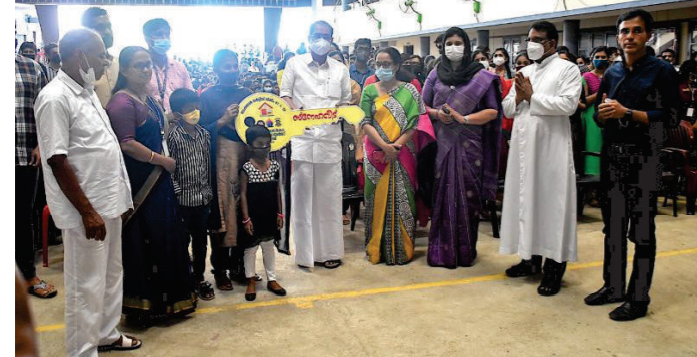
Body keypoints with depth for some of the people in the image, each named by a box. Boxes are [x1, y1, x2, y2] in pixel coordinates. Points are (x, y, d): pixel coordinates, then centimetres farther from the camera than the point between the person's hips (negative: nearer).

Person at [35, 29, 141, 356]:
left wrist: (120, 196, 16)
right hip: (86, 210, -9)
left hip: (108, 203, 9)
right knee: (86, 285, 4)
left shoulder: (87, 92, 11)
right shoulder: (55, 98, -17)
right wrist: (88, 212, -20)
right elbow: (57, 161, -20)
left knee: (111, 276, 20)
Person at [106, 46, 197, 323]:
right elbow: (127, 144, -22)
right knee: (143, 240, -1)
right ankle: (144, 303, 13)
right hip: (139, 182, -9)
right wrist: (161, 160, -15)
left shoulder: (148, 99, 14)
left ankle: (166, 295, 29)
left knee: (165, 237, 15)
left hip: (158, 178, 9)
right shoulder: (122, 102, -15)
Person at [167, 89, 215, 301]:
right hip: (184, 199, -5)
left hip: (203, 198, 5)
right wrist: (177, 192, -12)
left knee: (201, 240, 14)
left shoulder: (204, 134, 4)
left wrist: (209, 191, 9)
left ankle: (199, 278, 28)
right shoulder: (174, 136, -12)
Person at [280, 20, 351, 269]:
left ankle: (329, 250, 13)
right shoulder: (295, 64, 10)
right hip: (301, 136, -1)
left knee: (329, 195, 3)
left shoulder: (340, 69, 15)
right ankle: (305, 251, 9)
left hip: (330, 138, 2)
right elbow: (284, 94, 7)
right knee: (302, 193, 0)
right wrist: (296, 112, -12)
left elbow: (346, 102, 17)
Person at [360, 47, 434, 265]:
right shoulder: (370, 91, 7)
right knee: (378, 200, 3)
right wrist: (384, 146, -14)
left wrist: (396, 144, -14)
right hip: (377, 154, 1)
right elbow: (365, 123, -2)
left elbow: (415, 122, -2)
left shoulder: (409, 90, 5)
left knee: (402, 200, 2)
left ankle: (402, 248, 12)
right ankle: (378, 248, 13)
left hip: (403, 154, -1)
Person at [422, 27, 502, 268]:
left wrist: (464, 118, -15)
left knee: (467, 194, -1)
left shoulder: (481, 76, 5)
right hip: (441, 143, 2)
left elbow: (493, 111, -2)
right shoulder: (435, 75, 13)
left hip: (468, 144, -2)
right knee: (442, 194, 1)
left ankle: (466, 250, 11)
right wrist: (436, 113, -9)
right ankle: (442, 249, 10)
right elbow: (423, 105, 12)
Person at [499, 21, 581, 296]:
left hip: (550, 147, -6)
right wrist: (518, 97, -7)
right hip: (523, 146, 6)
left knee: (551, 202, -3)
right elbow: (507, 109, 14)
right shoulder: (524, 72, 17)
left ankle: (554, 266, 5)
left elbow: (568, 104, -16)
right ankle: (531, 257, 21)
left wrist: (532, 96, -9)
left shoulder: (567, 69, -1)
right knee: (526, 199, 10)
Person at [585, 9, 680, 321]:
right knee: (613, 227, 12)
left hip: (643, 159, -5)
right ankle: (613, 286, 25)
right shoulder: (611, 73, 13)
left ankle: (638, 298, 10)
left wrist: (626, 112, -17)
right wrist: (603, 113, -7)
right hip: (611, 157, 5)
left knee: (641, 232, 0)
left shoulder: (662, 71, -4)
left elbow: (670, 118, -11)